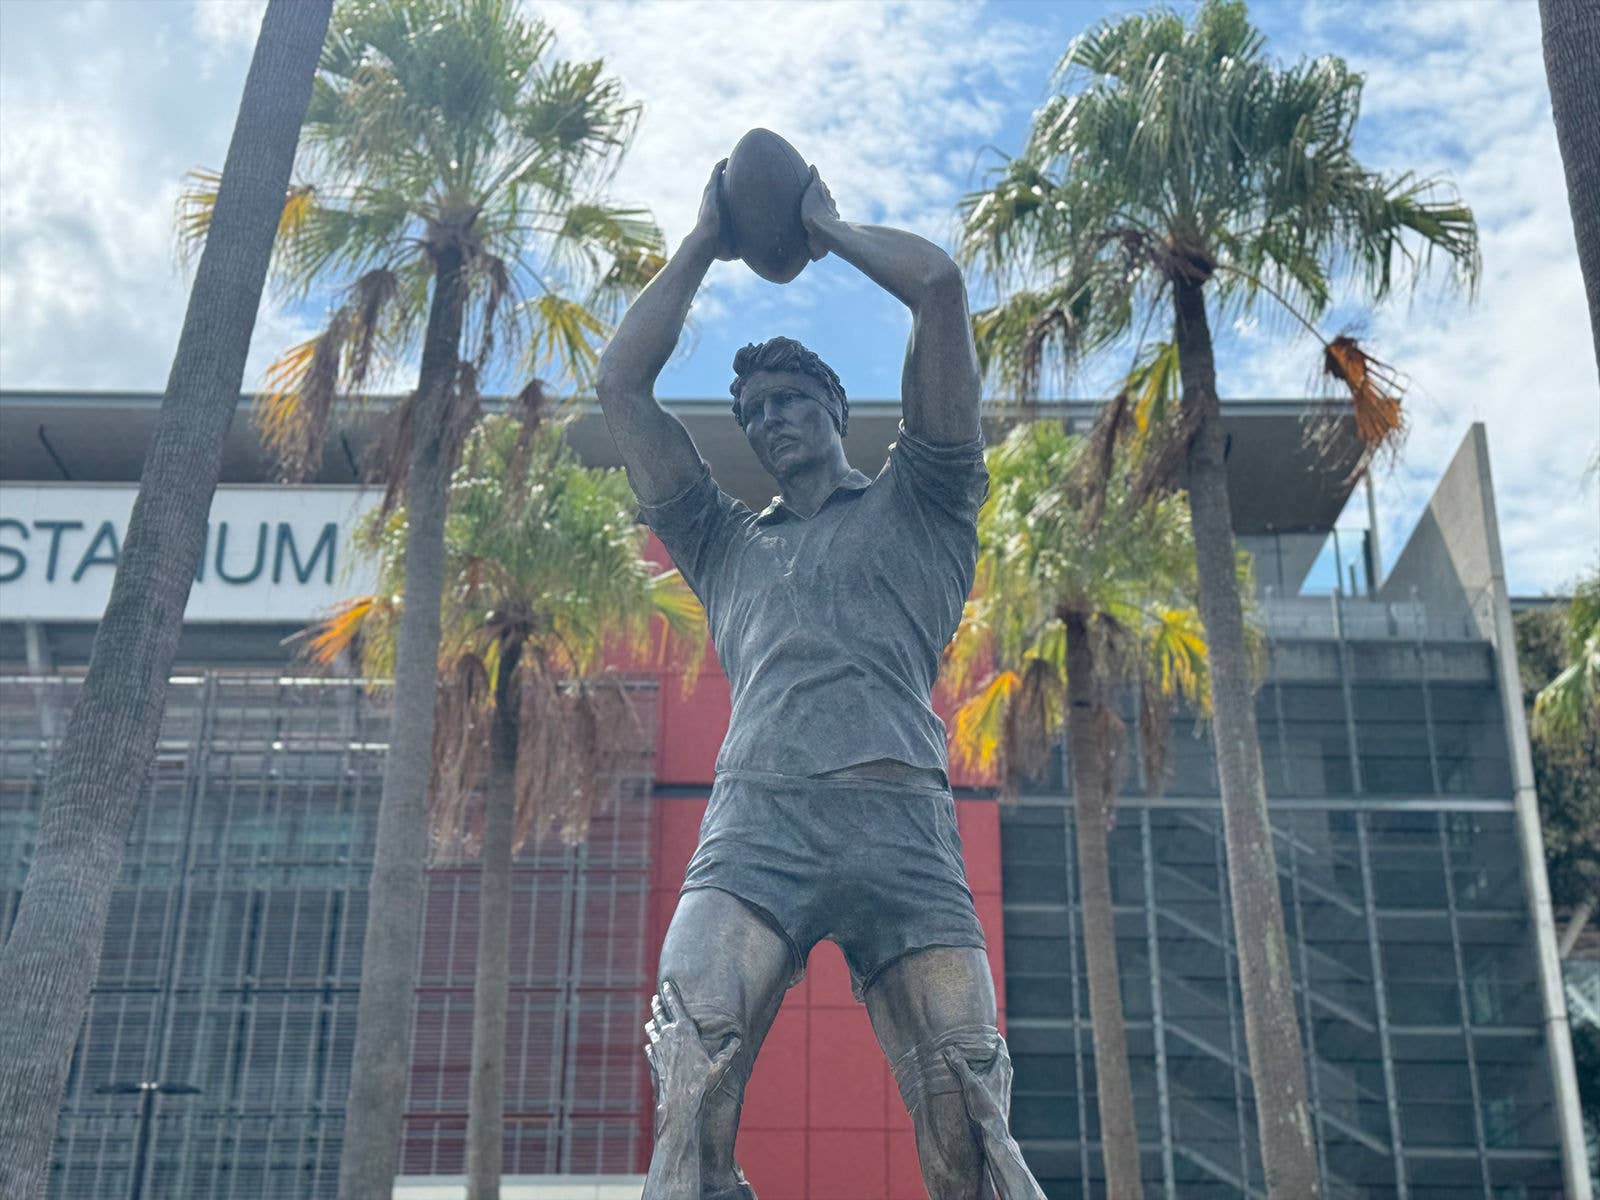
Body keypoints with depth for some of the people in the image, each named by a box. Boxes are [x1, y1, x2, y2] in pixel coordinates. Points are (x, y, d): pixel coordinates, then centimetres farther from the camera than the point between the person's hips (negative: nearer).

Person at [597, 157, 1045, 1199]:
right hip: (755, 818, 2)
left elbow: (939, 285, 19)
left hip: (902, 818, -1)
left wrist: (826, 226, 33)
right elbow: (622, 384, 30)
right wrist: (705, 242, 36)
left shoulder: (916, 508, 26)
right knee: (690, 1107, -23)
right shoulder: (729, 546, 34)